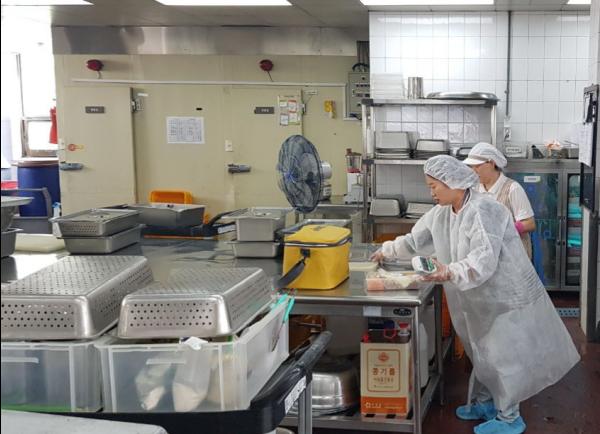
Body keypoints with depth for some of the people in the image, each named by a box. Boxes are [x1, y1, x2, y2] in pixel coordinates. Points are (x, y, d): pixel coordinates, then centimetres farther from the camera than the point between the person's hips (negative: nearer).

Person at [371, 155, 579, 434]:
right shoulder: (442, 213, 2)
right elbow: (416, 239, 18)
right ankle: (483, 402, 35)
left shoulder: (482, 210, -26)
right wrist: (387, 251, 23)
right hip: (481, 297, 9)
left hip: (505, 296, -8)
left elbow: (485, 259, -35)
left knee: (503, 355, 1)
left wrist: (450, 273, -47)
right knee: (483, 352, 19)